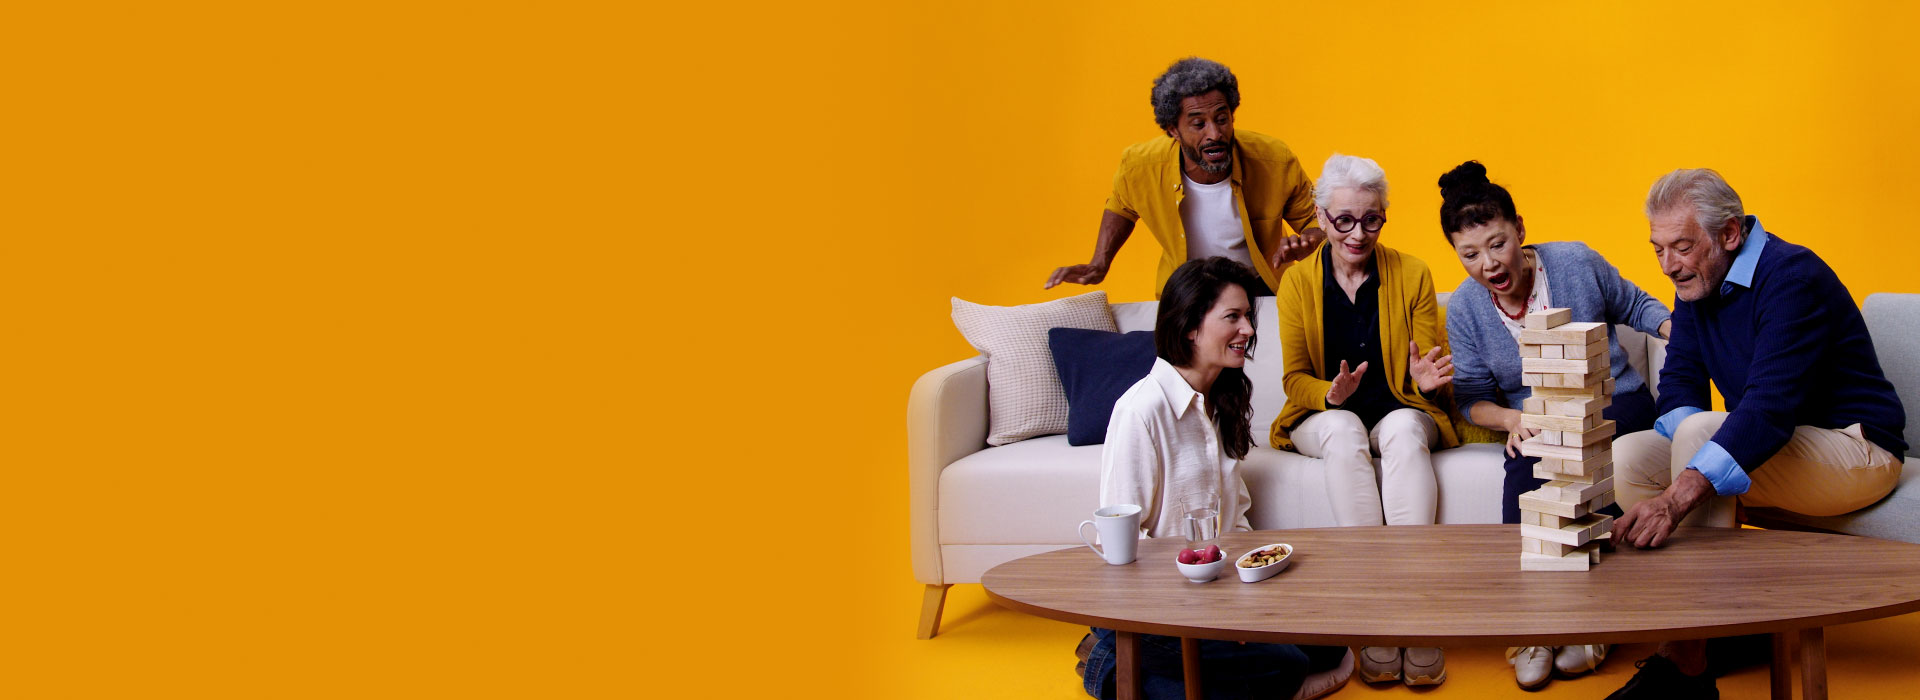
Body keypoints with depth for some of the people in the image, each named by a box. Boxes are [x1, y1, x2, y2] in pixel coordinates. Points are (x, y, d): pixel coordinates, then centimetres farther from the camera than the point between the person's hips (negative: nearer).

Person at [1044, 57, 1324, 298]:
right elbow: (1120, 207, 10)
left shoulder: (1275, 160, -20)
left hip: (1263, 291, 0)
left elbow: (1315, 220, -1)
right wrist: (1098, 265, -1)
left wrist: (1303, 244, -23)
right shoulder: (1141, 166, -17)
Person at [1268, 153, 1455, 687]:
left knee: (1404, 430, -35)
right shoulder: (1298, 282, 0)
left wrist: (1425, 380, -23)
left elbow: (1430, 376, 2)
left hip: (1400, 414, 0)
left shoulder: (1412, 274, 1)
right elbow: (1295, 378, 0)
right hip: (1323, 419, 0)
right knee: (1344, 431, -36)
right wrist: (1331, 394, -23)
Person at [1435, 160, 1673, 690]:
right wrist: (1511, 419, -21)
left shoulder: (1577, 264, -8)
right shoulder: (1464, 309, -2)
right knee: (1528, 462, -33)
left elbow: (1635, 308, 8)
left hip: (1616, 405, -2)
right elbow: (1472, 398, 1)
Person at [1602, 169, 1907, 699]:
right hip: (1763, 444, 8)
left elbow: (1772, 407, -34)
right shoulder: (1695, 285, 4)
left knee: (1702, 433, -32)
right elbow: (1677, 389, 2)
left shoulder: (1791, 276, -23)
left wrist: (1678, 496, -44)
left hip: (1856, 453, -8)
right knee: (1626, 456, -9)